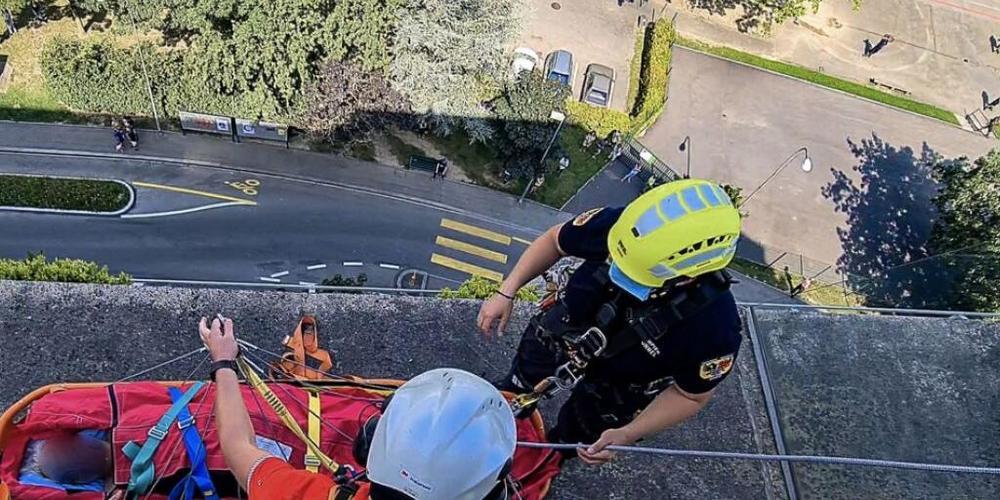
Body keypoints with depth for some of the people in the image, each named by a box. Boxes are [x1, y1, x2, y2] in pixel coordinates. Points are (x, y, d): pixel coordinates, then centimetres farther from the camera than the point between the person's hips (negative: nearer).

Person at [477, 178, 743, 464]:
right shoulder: (617, 225, -38)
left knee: (572, 436, 25)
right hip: (563, 329, 2)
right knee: (515, 390, 30)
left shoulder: (714, 327, -42)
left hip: (616, 388, -2)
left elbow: (691, 395, -21)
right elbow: (555, 241, -15)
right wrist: (506, 293, -18)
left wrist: (626, 435, -29)